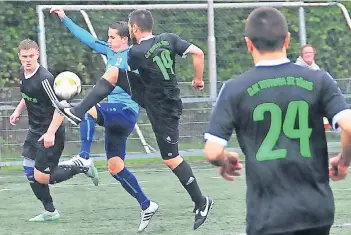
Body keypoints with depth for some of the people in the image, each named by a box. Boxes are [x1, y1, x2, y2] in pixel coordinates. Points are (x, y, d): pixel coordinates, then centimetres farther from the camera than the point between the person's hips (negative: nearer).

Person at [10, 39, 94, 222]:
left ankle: (83, 167, 7)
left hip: (49, 134, -9)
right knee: (29, 171, 7)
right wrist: (18, 111, 12)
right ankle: (50, 212, 19)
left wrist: (51, 133, -30)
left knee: (41, 177, -9)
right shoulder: (23, 73, 3)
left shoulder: (44, 79, -24)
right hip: (34, 130, 9)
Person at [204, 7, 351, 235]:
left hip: (269, 214, -2)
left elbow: (213, 152, -8)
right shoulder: (319, 81, -1)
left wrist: (225, 162, 15)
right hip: (317, 209, 2)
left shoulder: (235, 89, -4)